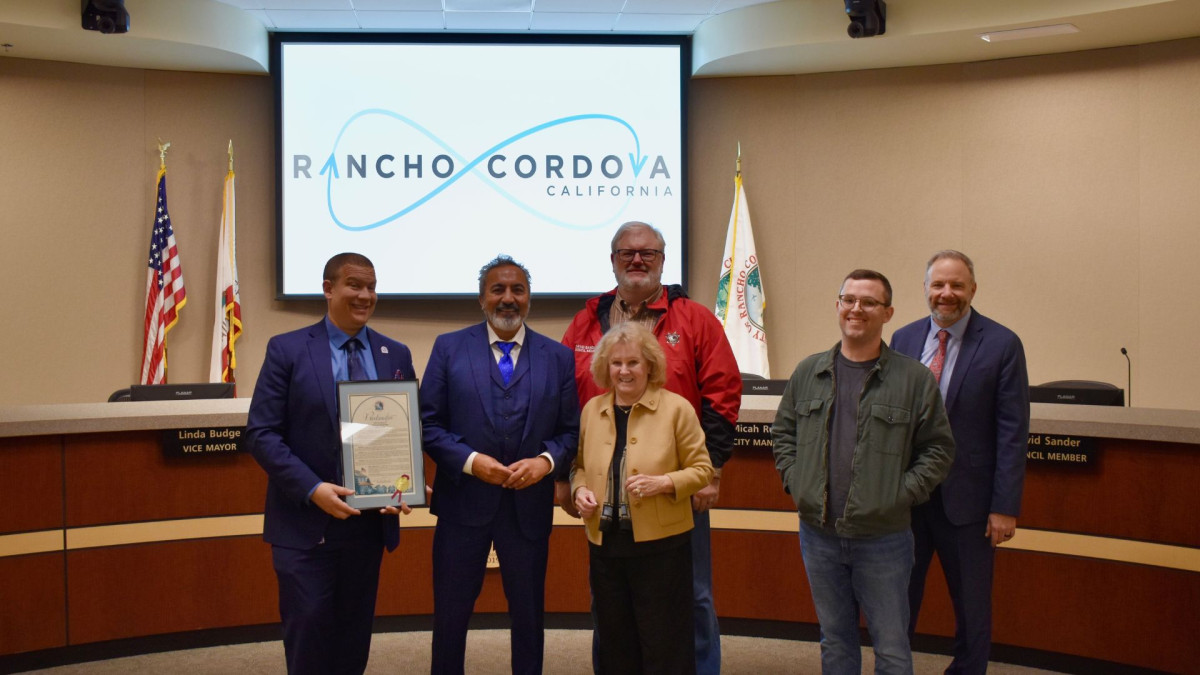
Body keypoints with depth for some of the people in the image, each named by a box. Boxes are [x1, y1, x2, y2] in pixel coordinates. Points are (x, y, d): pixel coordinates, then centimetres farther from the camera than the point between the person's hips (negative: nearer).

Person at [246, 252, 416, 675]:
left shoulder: (397, 355, 7)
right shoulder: (287, 350, -4)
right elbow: (261, 434, -8)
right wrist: (312, 489, -19)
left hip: (369, 522, 3)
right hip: (305, 523, -3)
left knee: (354, 635, 13)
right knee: (308, 631, 1)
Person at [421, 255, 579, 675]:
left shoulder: (558, 357, 4)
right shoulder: (449, 348, 1)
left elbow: (571, 431, 3)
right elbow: (428, 423, -3)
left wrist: (546, 461, -16)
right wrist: (469, 461, -16)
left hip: (529, 506, 1)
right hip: (463, 502, -1)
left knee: (528, 614, 14)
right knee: (450, 613, 10)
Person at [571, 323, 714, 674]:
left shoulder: (676, 408, -5)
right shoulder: (591, 410, 7)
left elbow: (702, 469, -3)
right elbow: (579, 465, 18)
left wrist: (663, 482, -19)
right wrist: (580, 489, -3)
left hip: (661, 544, -4)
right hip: (605, 543, 4)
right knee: (614, 645, 14)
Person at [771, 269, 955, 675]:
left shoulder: (915, 378, -4)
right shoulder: (808, 373, 6)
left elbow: (938, 447, -1)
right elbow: (783, 432, 16)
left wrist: (902, 494, -11)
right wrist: (793, 481, 3)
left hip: (883, 538, -3)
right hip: (818, 535, 3)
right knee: (834, 640, 17)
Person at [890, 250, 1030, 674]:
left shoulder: (1001, 345, -7)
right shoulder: (903, 339, 4)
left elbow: (1013, 431, -9)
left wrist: (1005, 505, -12)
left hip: (966, 498, -3)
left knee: (972, 608, 12)